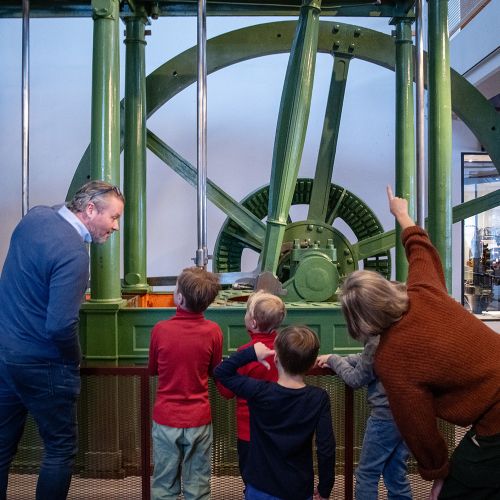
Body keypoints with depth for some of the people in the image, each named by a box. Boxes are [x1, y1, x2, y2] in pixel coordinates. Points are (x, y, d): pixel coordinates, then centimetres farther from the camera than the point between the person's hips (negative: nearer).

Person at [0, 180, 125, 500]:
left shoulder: (35, 216, 2)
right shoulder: (74, 253, -24)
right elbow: (61, 327, -28)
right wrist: (74, 364, -10)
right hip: (39, 365, -8)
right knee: (61, 450, 10)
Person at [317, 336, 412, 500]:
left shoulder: (377, 339, -21)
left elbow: (356, 379, -8)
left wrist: (333, 359, 5)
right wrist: (337, 360, 11)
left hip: (386, 416, -8)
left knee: (367, 474, 9)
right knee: (396, 474, 18)